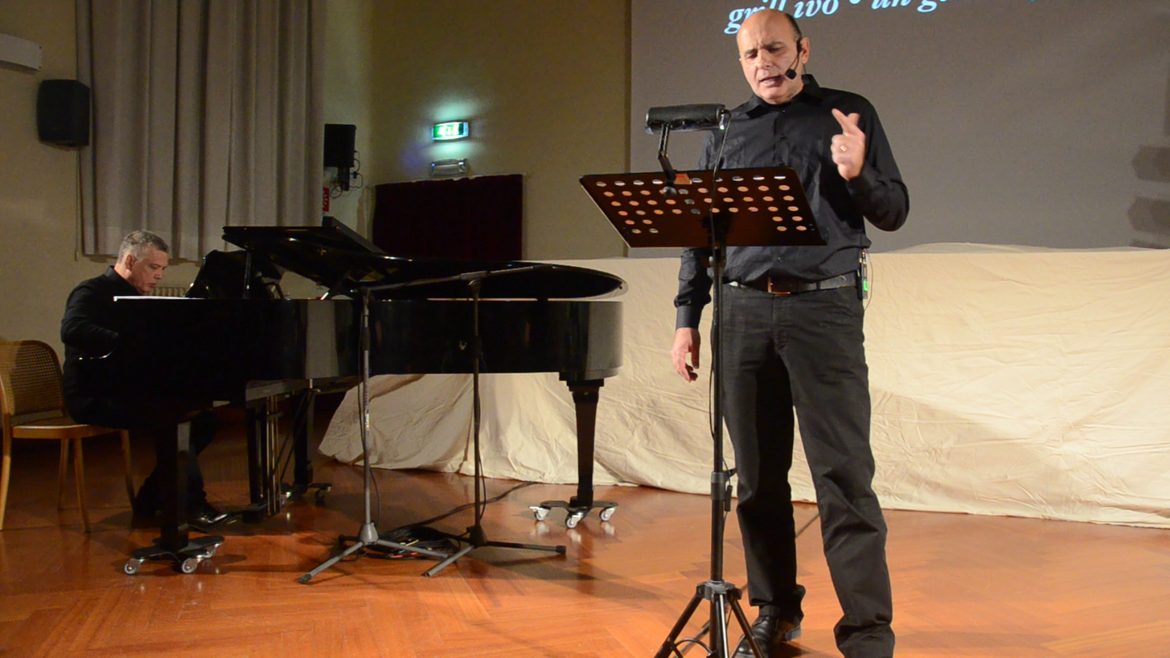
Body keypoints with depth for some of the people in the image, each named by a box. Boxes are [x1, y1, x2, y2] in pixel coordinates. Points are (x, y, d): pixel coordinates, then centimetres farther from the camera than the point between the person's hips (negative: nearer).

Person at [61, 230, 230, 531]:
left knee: (204, 421, -3)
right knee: (173, 415, -30)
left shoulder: (135, 299, 19)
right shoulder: (92, 292, -9)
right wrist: (131, 342, -38)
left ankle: (151, 498, 3)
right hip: (94, 397, -9)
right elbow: (72, 330, -30)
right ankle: (193, 504, -23)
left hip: (129, 393, 9)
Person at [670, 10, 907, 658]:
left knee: (844, 476, -8)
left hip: (825, 307, -3)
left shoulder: (849, 114, 8)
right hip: (744, 312, 3)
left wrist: (857, 174, -15)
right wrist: (687, 320, 9)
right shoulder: (726, 133, 15)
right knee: (758, 475, 8)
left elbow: (894, 212, 6)